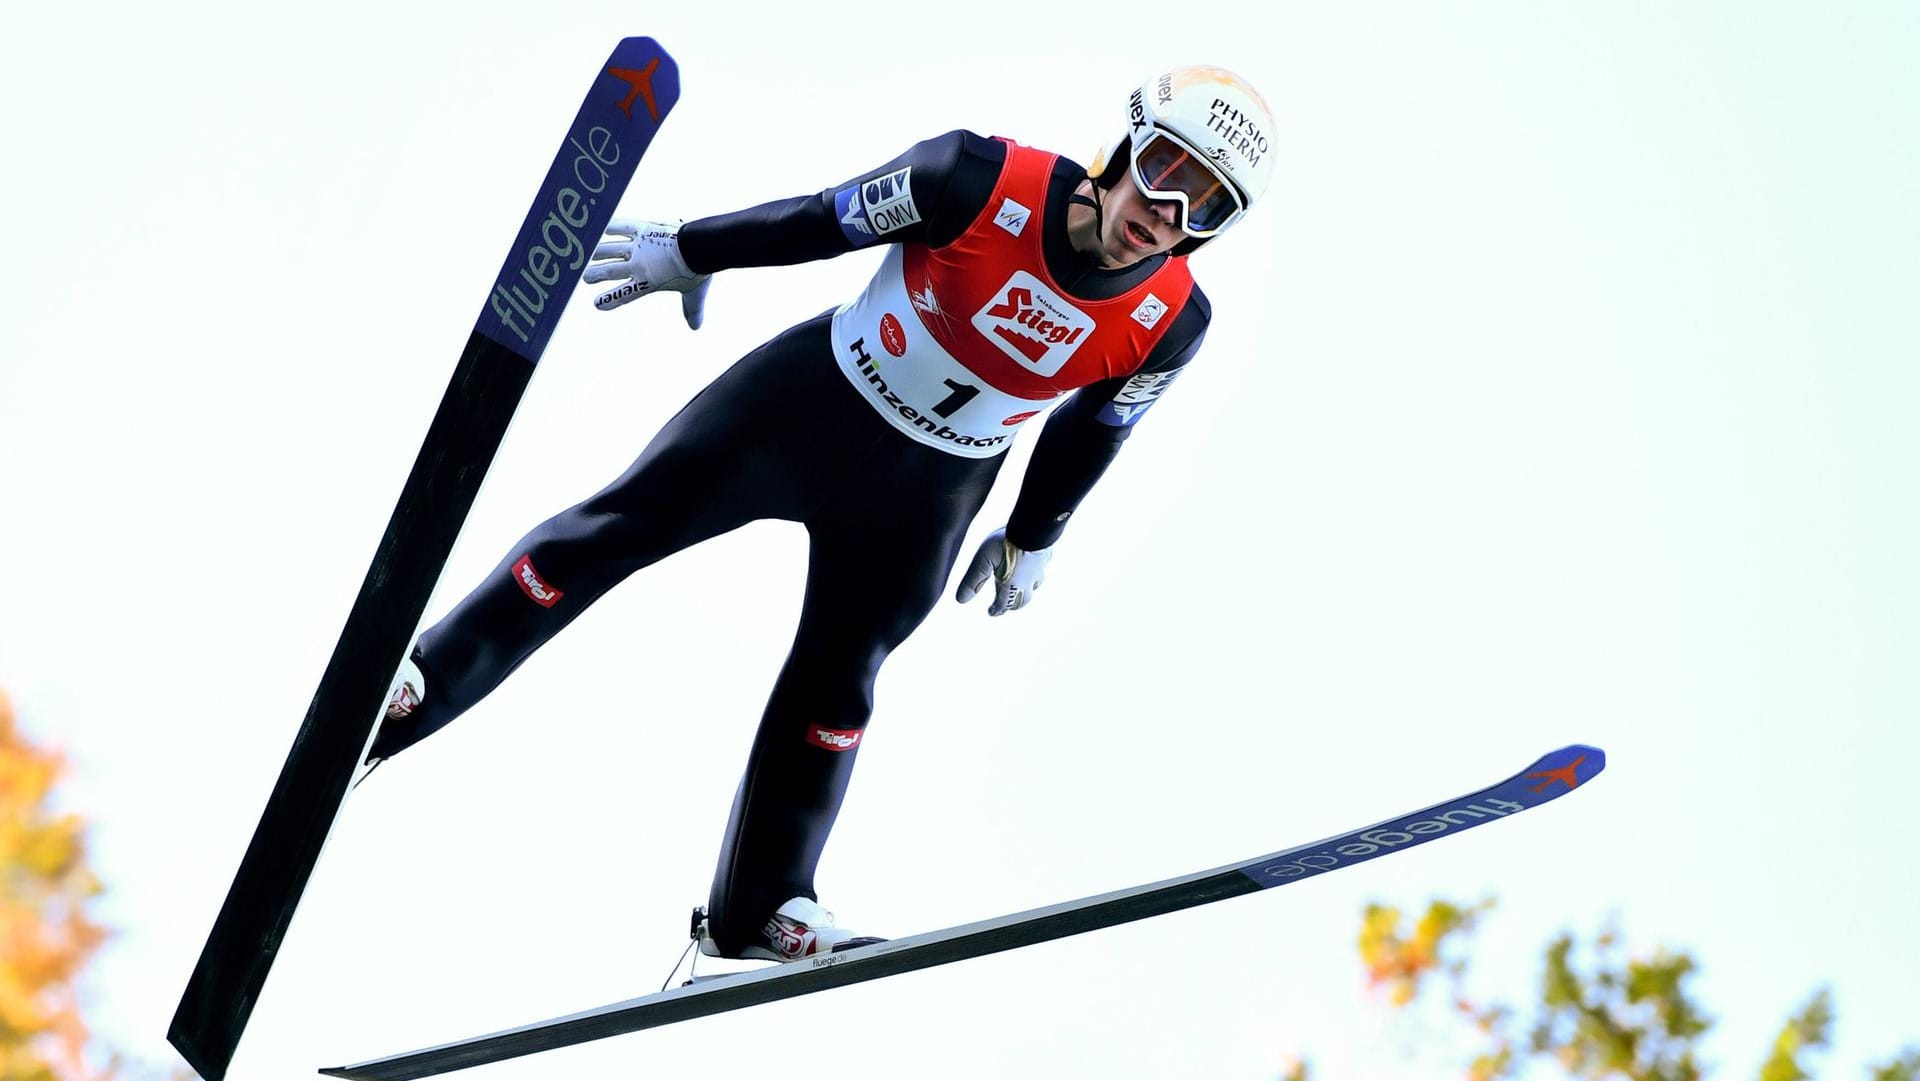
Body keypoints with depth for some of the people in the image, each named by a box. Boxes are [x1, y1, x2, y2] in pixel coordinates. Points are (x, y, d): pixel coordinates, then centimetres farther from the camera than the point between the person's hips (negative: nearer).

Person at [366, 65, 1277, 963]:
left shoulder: (1170, 326, -17)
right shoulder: (984, 181, -26)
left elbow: (1088, 436, 3)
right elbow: (817, 221, -11)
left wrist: (1032, 539, 15)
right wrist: (690, 252, 1)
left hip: (923, 500, 1)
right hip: (809, 401, -1)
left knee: (835, 685, 7)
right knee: (615, 530, -1)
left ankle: (759, 907, 24)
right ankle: (403, 693, 12)